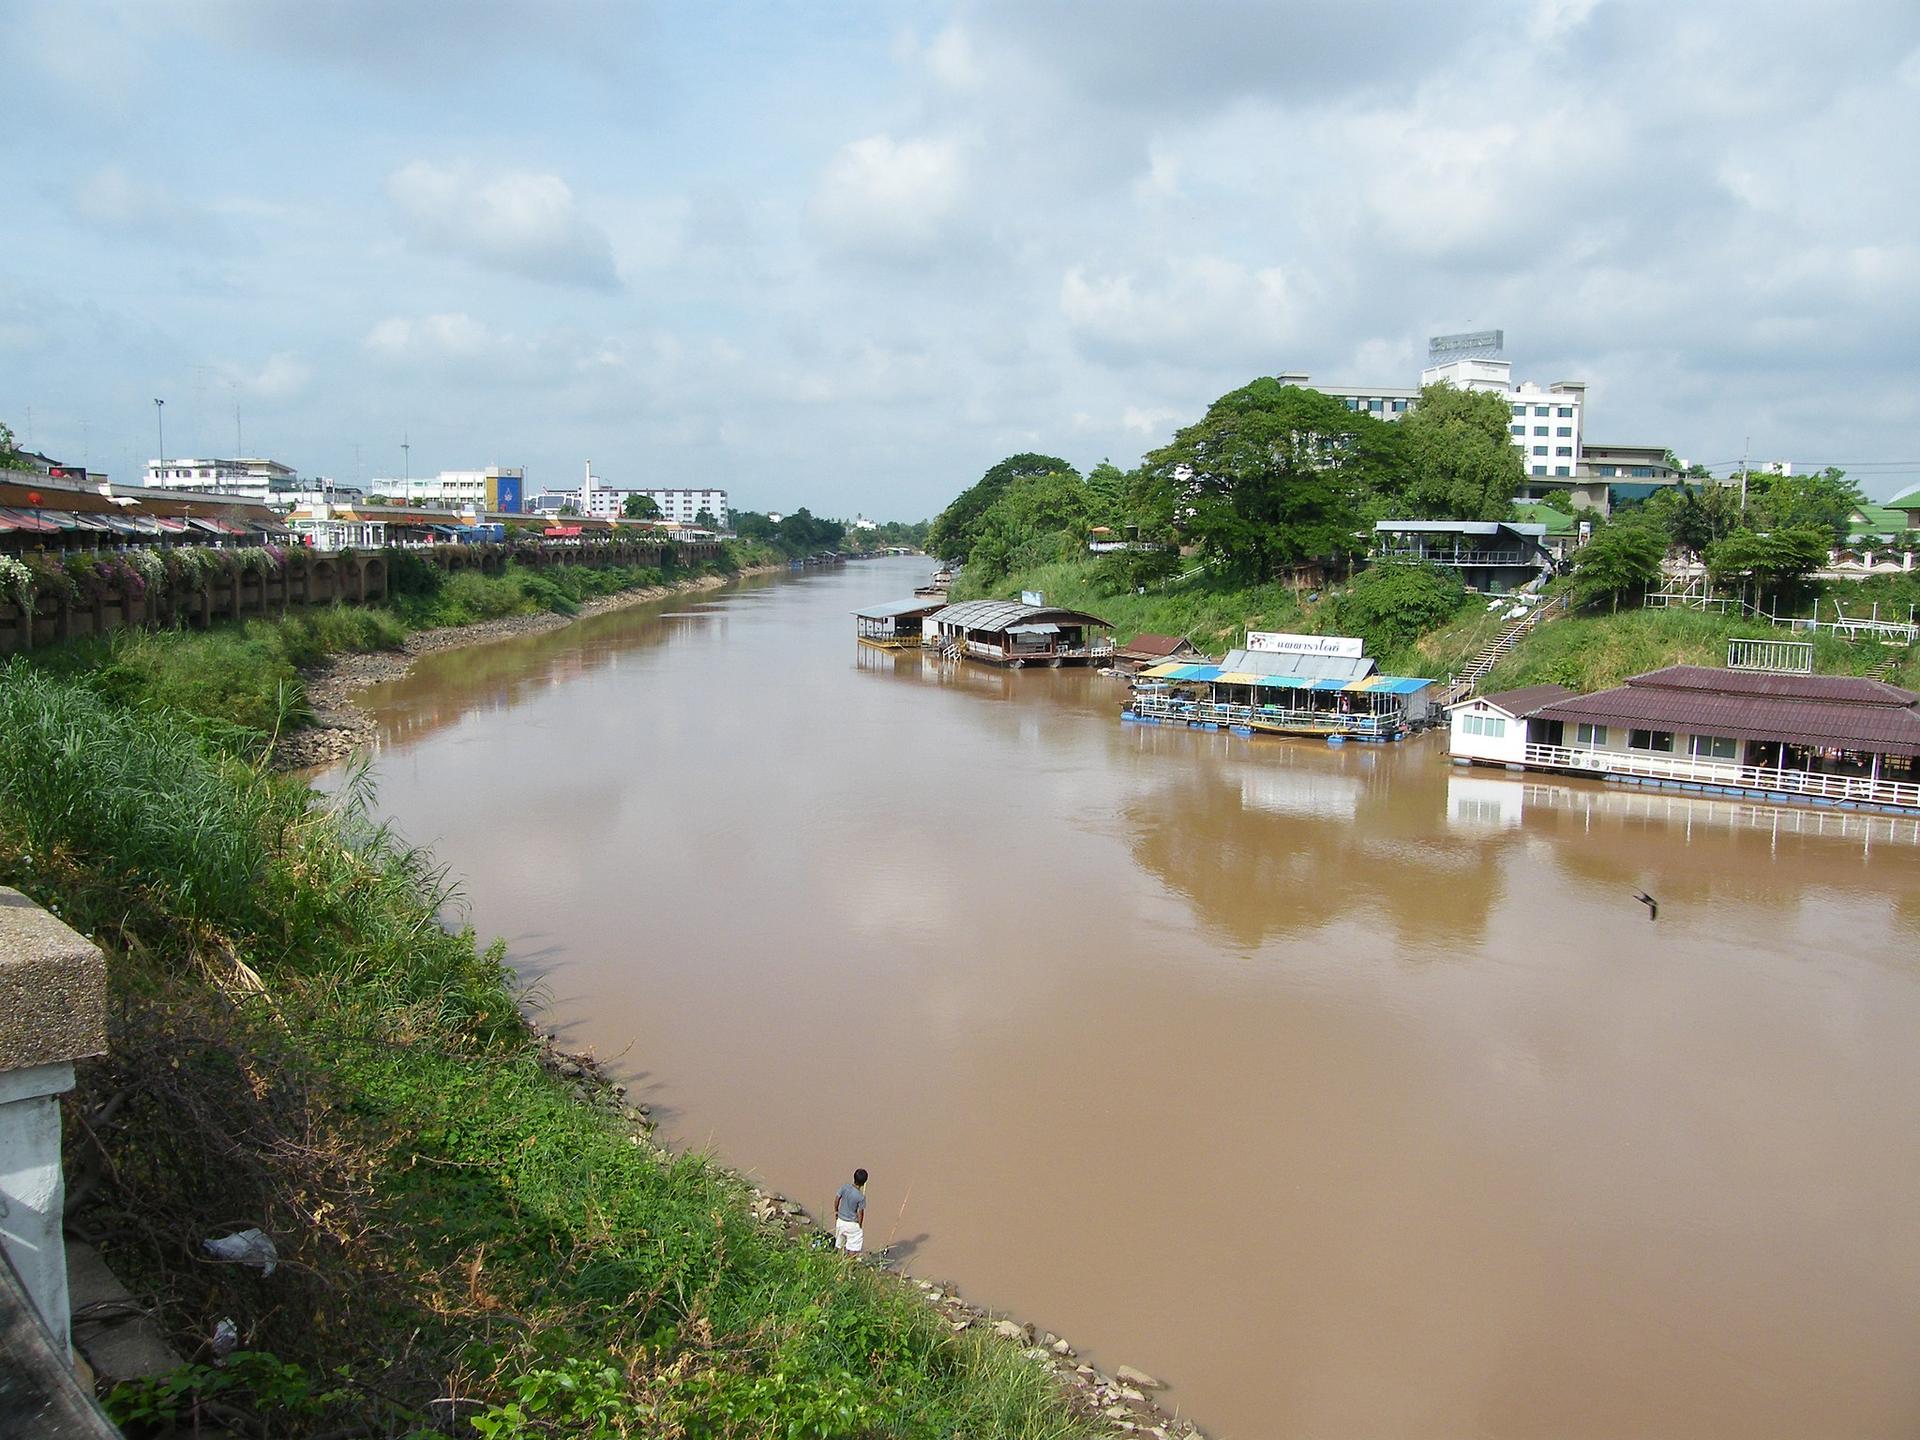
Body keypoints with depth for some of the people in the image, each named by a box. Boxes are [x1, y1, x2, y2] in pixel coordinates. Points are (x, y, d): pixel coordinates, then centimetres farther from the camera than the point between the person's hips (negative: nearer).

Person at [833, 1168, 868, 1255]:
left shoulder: (844, 1187, -14)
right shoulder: (861, 1197, -25)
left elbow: (836, 1199, -1)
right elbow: (860, 1213, -17)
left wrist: (836, 1211, 17)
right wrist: (860, 1226, 0)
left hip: (840, 1221, 5)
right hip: (852, 1224, -5)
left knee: (838, 1243, 26)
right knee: (853, 1248, 12)